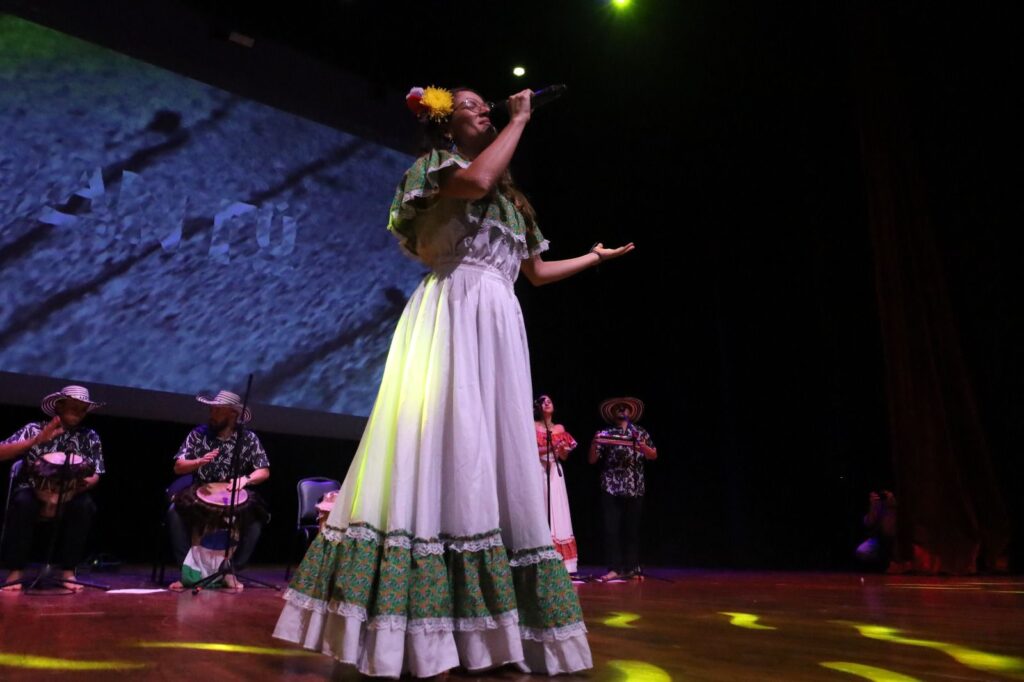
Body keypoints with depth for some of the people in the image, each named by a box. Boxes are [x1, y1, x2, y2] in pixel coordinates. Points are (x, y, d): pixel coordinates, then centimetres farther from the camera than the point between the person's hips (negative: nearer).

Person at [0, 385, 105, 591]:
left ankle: (68, 571, -20)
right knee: (22, 502, -35)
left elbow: (95, 475, 5)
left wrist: (86, 483, -20)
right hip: (33, 490, -1)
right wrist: (36, 440, -24)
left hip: (69, 495, 1)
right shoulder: (34, 429, 2)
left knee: (85, 505, -31)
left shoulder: (89, 437, 6)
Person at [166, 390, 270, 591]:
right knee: (174, 512, -27)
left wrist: (245, 479, -24)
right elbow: (178, 467, -2)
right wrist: (199, 462, -22)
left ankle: (230, 570, -12)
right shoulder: (199, 433, -1)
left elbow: (264, 471, -4)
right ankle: (189, 570, -17)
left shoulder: (249, 439, -5)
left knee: (255, 520, -28)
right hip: (200, 493, 1)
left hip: (235, 498, -1)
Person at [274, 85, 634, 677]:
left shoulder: (512, 200, 27)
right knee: (447, 444, -17)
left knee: (499, 460, 0)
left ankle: (484, 623, 3)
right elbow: (477, 180, -17)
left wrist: (594, 257, 40)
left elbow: (537, 271, 32)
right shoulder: (434, 166, 8)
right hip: (453, 315, -7)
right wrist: (520, 120, -3)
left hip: (500, 325, 7)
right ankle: (424, 632, -15)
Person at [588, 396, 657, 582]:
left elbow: (654, 456, 8)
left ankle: (631, 568, 13)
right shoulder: (606, 434, 6)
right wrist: (594, 444, -16)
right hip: (611, 489, -1)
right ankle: (615, 569, 1)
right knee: (611, 530, -4)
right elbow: (592, 460, 3)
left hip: (635, 490, 1)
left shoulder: (641, 433, 8)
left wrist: (644, 448, -13)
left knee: (632, 530, 5)